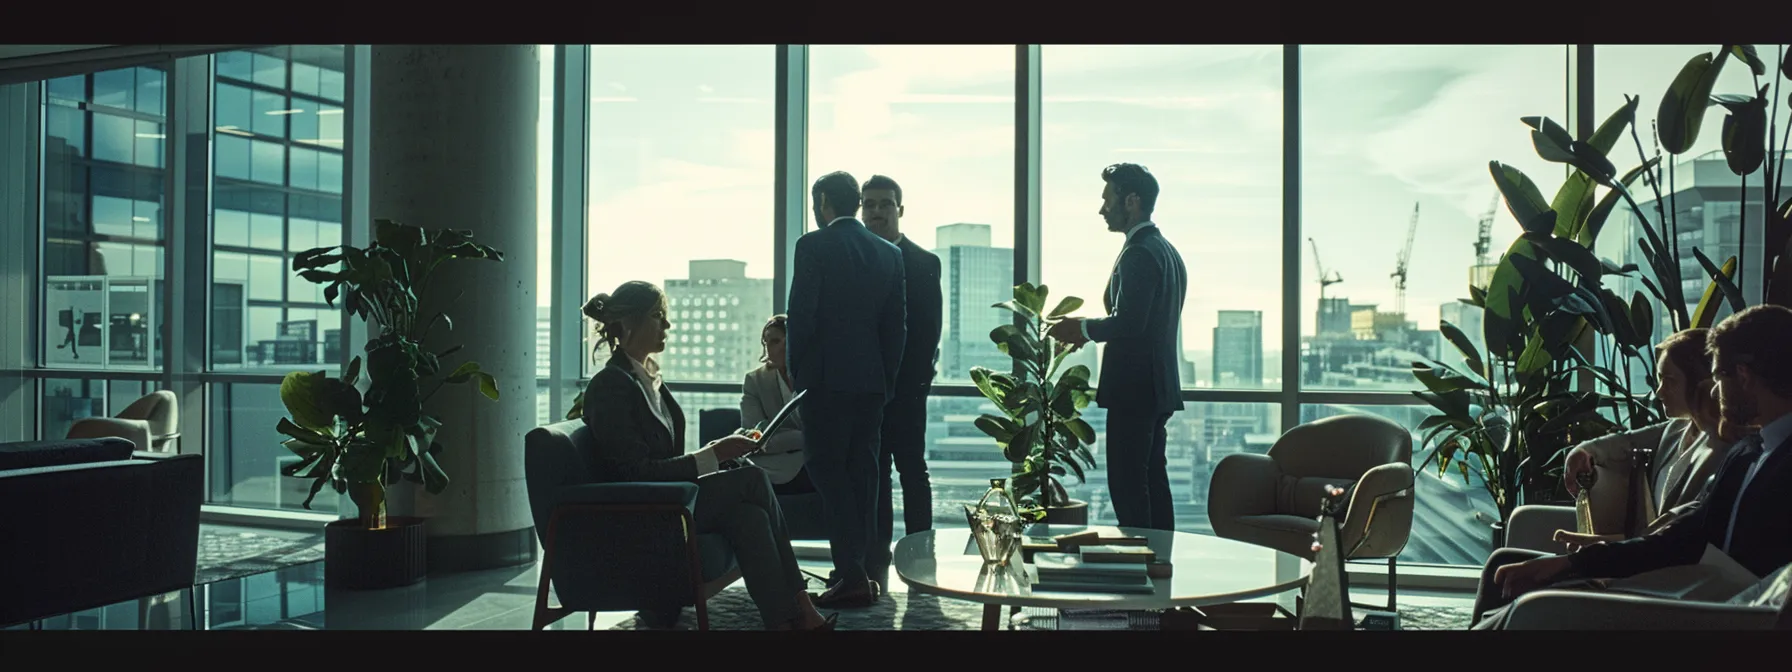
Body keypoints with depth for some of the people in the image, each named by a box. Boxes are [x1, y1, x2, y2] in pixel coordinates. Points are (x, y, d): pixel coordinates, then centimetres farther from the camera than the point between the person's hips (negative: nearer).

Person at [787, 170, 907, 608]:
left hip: (825, 378, -6)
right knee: (862, 474, 11)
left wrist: (796, 370, 1)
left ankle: (851, 575, -6)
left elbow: (801, 314, -11)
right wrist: (886, 379, 14)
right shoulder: (890, 253, 9)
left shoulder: (813, 245, -7)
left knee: (827, 471, -1)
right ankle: (858, 570, 17)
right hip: (873, 380, 6)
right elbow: (896, 325, 8)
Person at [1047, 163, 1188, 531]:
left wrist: (1082, 328, -7)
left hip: (1134, 389, -10)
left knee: (1127, 484, -8)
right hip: (1159, 385, 10)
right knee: (1153, 478, 13)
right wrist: (1089, 329, 14)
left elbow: (1128, 323, -23)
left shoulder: (1139, 253, -15)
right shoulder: (1166, 249, 17)